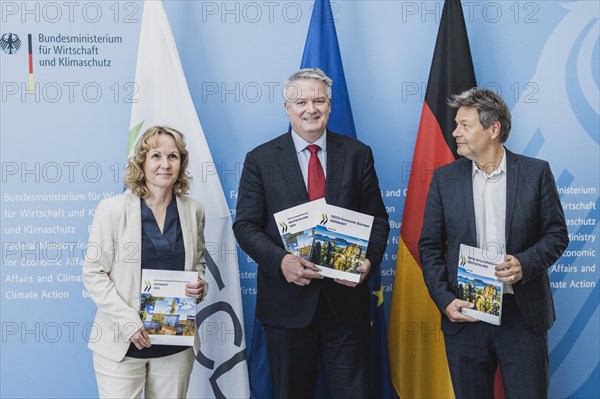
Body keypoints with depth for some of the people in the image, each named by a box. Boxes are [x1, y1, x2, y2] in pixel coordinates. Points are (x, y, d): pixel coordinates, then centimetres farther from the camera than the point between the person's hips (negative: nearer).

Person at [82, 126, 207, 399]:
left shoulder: (194, 210, 4)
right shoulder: (113, 209, -6)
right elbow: (93, 274, -5)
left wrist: (200, 285, -5)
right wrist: (128, 321, -15)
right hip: (122, 343, -3)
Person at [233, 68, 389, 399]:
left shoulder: (358, 155, 5)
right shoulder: (260, 159, 2)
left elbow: (377, 220, 6)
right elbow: (245, 225, -2)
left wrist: (369, 260, -13)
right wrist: (280, 260, -19)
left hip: (346, 298, 1)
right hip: (287, 301, 0)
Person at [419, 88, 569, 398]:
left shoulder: (536, 172, 0)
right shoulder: (445, 178, 4)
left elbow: (557, 234, 3)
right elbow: (430, 246, 5)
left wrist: (525, 263, -16)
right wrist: (444, 300, -7)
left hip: (523, 314, -1)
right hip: (464, 314, 2)